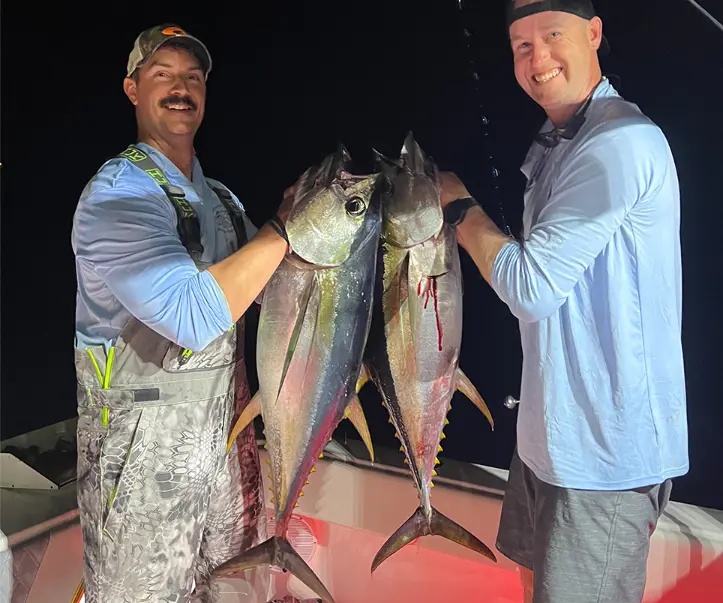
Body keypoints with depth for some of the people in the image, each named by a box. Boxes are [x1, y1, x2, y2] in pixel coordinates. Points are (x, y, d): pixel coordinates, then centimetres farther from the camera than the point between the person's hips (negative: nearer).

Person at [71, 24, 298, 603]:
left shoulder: (221, 198, 9)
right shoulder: (117, 192, -17)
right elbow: (194, 314, -32)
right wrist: (285, 224, -24)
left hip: (227, 434, 7)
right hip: (143, 450, -7)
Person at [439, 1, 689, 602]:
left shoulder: (622, 142, -22)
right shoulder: (555, 143, 12)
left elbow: (531, 287, -23)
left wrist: (459, 205, -11)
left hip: (607, 446, -10)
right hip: (553, 428, 10)